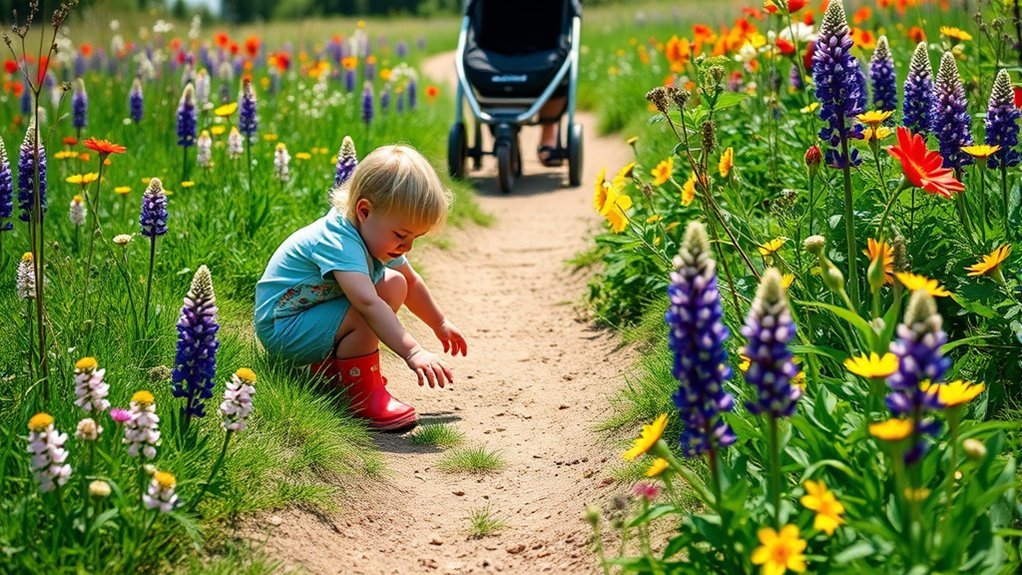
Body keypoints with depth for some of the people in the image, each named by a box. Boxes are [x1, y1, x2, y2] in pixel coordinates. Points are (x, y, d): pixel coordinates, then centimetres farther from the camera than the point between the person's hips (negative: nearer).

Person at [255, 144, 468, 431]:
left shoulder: (378, 237, 0)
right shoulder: (339, 243, -30)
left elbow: (412, 282, 19)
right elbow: (368, 303, -45)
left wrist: (440, 324, 29)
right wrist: (413, 353, -52)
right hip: (282, 329, -10)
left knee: (395, 284, 5)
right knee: (367, 314, -31)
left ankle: (331, 369, 10)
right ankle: (363, 394, -11)